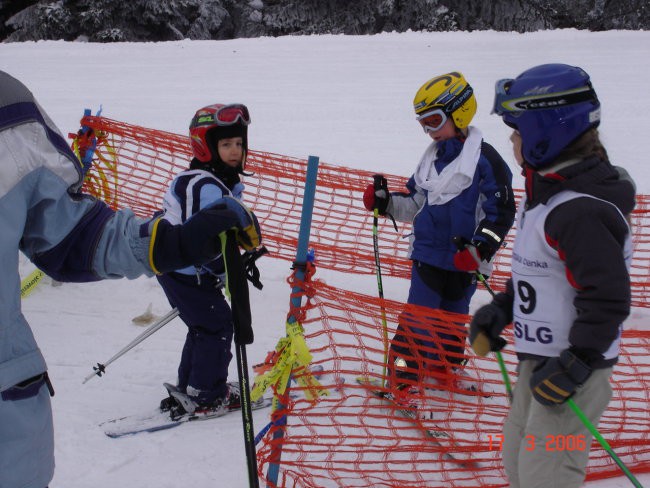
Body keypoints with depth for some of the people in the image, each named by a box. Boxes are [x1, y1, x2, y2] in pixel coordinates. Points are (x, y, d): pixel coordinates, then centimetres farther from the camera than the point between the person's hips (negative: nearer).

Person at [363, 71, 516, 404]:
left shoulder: (484, 158, -11)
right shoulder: (432, 157, 8)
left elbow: (502, 211, -13)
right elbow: (415, 204, 15)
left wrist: (479, 249, -22)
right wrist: (385, 202, -2)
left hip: (463, 259, -3)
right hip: (428, 252, 3)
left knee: (454, 315, 16)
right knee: (418, 317, -1)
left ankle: (445, 363, 38)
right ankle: (404, 376, 6)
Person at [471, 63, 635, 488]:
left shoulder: (582, 211, -25)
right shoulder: (547, 191, 9)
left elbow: (608, 297, -26)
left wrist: (575, 365, -23)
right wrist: (500, 310, 12)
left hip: (571, 370, -10)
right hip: (538, 359, 10)